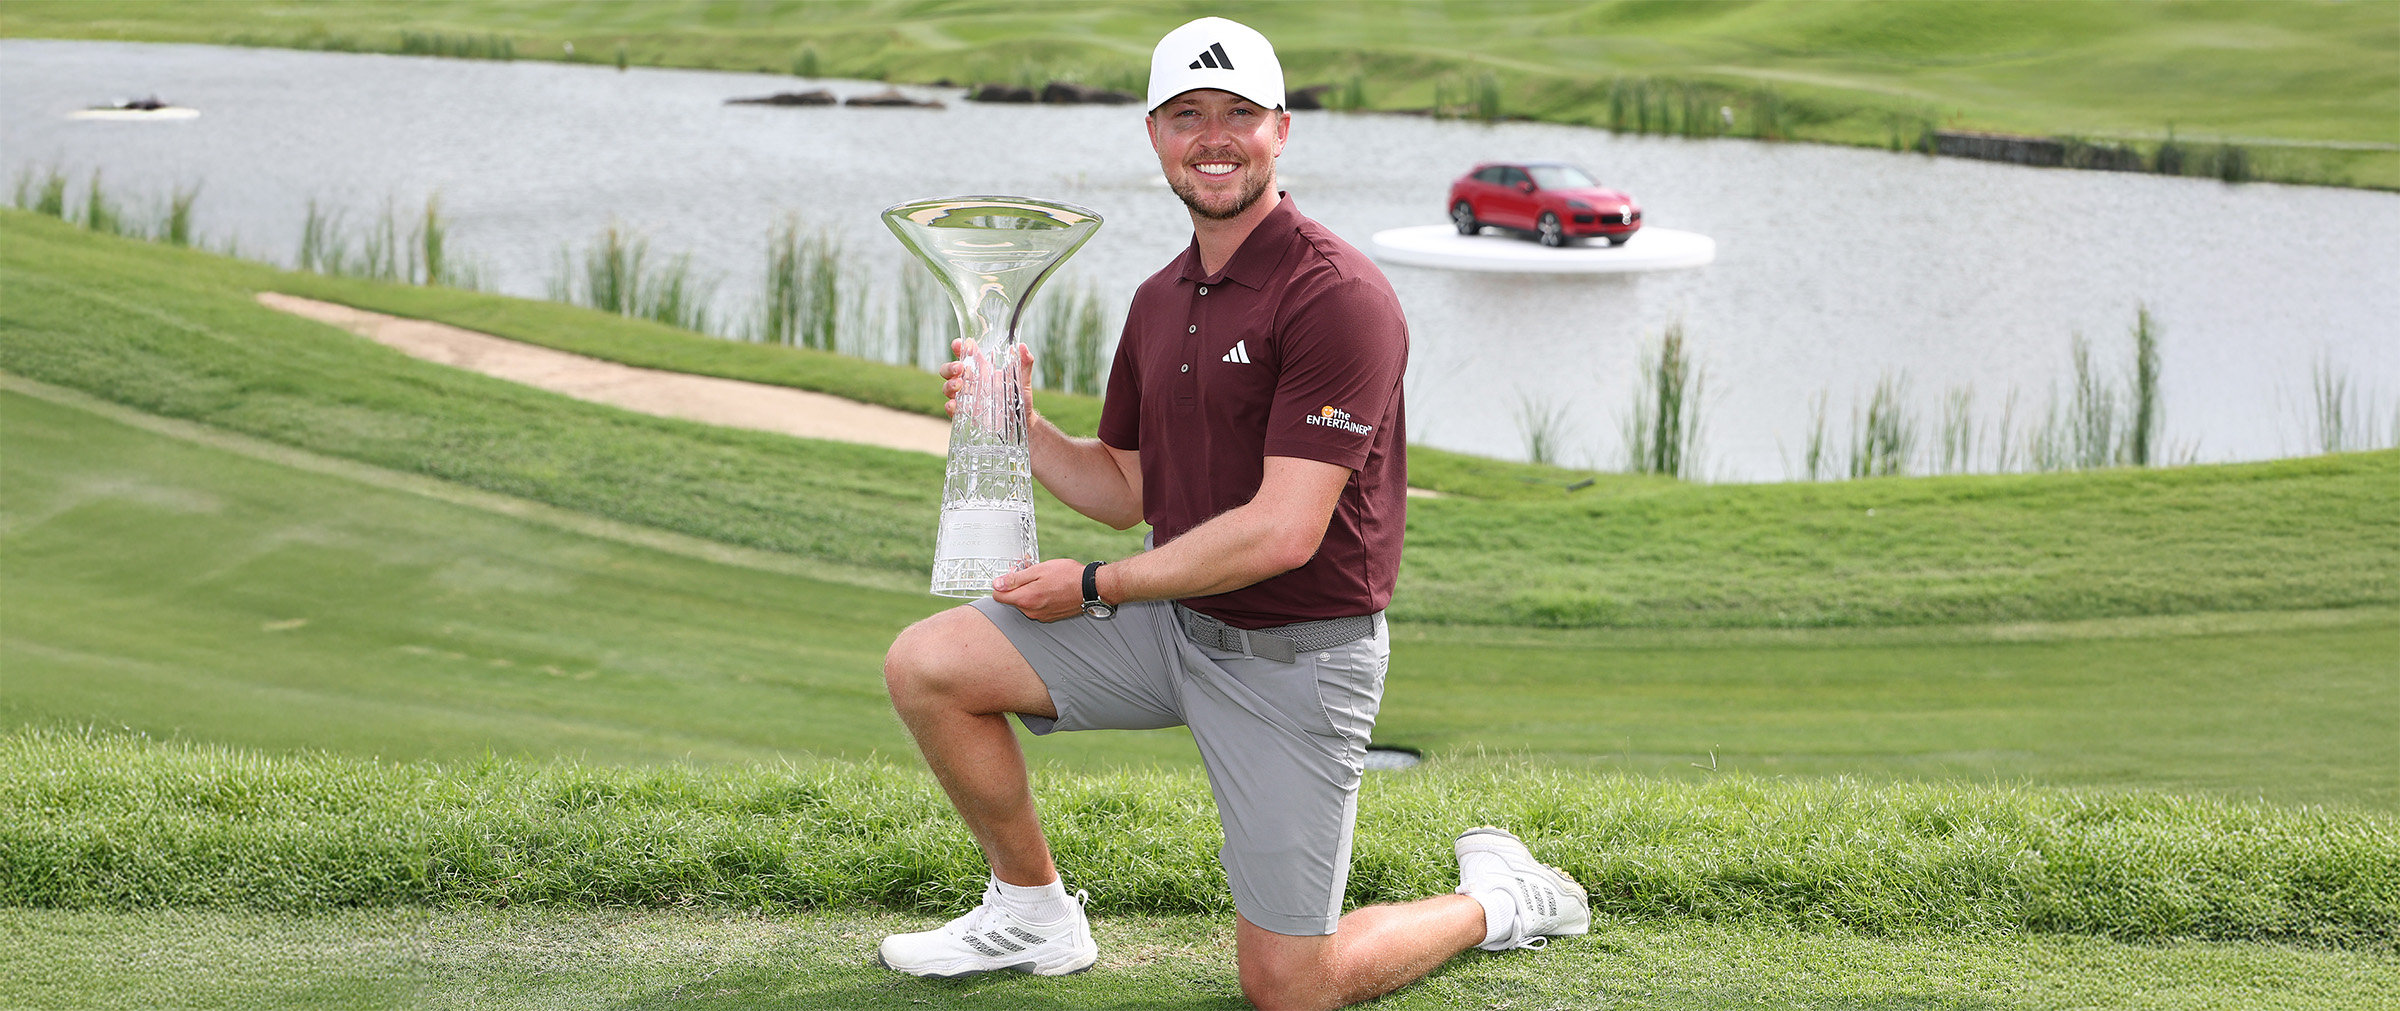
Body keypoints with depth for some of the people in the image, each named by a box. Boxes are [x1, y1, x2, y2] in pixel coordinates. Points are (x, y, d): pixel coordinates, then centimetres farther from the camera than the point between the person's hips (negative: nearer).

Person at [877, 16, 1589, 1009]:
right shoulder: (1159, 300, 8)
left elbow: (1282, 532, -23)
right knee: (927, 663, -7)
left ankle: (1499, 899, 23)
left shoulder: (1338, 294, -19)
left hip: (1296, 656, -7)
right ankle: (1034, 913, 13)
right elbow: (1126, 489, 17)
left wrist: (1097, 586, -14)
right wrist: (1014, 422, -1)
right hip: (1174, 624, 7)